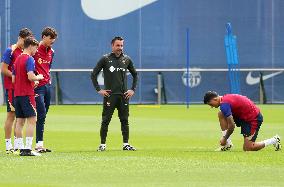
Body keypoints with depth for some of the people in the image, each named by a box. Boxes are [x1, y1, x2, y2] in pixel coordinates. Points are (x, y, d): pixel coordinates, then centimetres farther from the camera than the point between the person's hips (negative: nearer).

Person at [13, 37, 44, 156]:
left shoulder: (18, 59, 16)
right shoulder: (29, 59, -10)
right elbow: (30, 77, -23)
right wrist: (38, 77, -2)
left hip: (17, 94, 9)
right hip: (27, 94, -9)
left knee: (20, 121, 8)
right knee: (32, 120, -8)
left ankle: (21, 148, 8)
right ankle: (28, 148, -15)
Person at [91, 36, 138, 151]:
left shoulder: (127, 59, 9)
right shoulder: (105, 59, 0)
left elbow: (135, 75, 21)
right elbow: (93, 74, 3)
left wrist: (133, 89, 11)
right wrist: (99, 90, -4)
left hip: (124, 95, 3)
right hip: (109, 95, -3)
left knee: (125, 120, 4)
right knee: (105, 120, -3)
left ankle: (126, 144, 8)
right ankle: (102, 144, 1)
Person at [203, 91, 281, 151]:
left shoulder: (224, 104, -22)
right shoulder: (225, 98, 8)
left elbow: (232, 126, -24)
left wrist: (224, 138, -9)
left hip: (254, 118, -10)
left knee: (247, 148, -8)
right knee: (221, 114, 4)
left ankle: (274, 140, 6)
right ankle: (228, 144, 3)